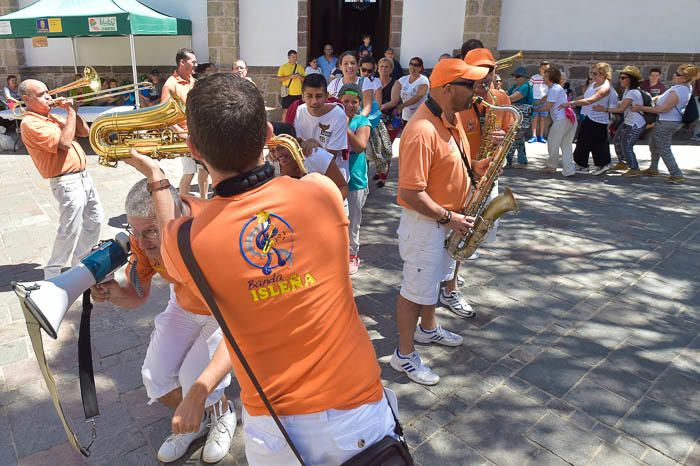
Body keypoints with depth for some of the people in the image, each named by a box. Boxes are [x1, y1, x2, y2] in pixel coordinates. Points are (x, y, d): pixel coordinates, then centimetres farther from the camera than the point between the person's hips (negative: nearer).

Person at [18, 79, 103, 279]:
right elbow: (64, 143, -24)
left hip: (83, 176, 9)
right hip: (67, 183, -9)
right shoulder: (30, 123, -13)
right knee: (70, 231, -2)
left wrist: (73, 112, 1)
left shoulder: (52, 118, 15)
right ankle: (52, 274, 16)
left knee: (94, 221, 17)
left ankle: (80, 263, 34)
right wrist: (70, 112, -15)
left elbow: (85, 132, 16)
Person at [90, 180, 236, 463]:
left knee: (193, 377, -20)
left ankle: (222, 413, 17)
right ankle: (198, 420, 28)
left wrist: (199, 392, -51)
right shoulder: (142, 234, -20)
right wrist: (115, 293, -30)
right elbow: (138, 295, -5)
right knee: (156, 378, -5)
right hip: (185, 304, 6)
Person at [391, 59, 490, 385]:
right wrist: (449, 218, -21)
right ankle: (404, 355, 22)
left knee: (434, 278, 26)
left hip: (448, 218, 10)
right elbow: (411, 194, -29)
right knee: (416, 290, 4)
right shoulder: (422, 132, -28)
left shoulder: (452, 116, 3)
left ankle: (428, 328, 48)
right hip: (425, 222, -9)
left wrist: (476, 166, 0)